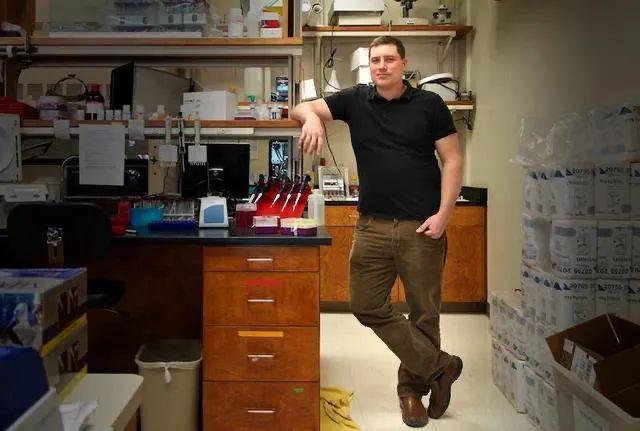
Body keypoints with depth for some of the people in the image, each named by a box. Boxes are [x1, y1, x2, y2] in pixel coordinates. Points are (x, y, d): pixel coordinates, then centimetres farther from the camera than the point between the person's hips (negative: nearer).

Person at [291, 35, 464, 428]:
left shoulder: (430, 104, 1)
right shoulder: (355, 100, 6)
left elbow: (452, 160, 1)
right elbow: (301, 108, 1)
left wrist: (443, 214, -10)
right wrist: (311, 117, -24)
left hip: (422, 228, -2)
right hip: (373, 226, 3)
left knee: (424, 313, 7)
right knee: (367, 306, 4)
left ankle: (414, 387, 28)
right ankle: (439, 366, 17)